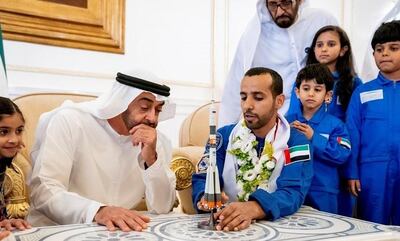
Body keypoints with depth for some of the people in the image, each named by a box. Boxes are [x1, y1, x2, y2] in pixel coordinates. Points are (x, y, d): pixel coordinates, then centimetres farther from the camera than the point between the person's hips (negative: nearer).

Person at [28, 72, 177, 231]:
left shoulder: (159, 142, -1)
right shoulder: (70, 121, -12)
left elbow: (162, 208, -6)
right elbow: (43, 191, -21)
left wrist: (151, 159, -20)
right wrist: (97, 211, -36)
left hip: (116, 230, 3)